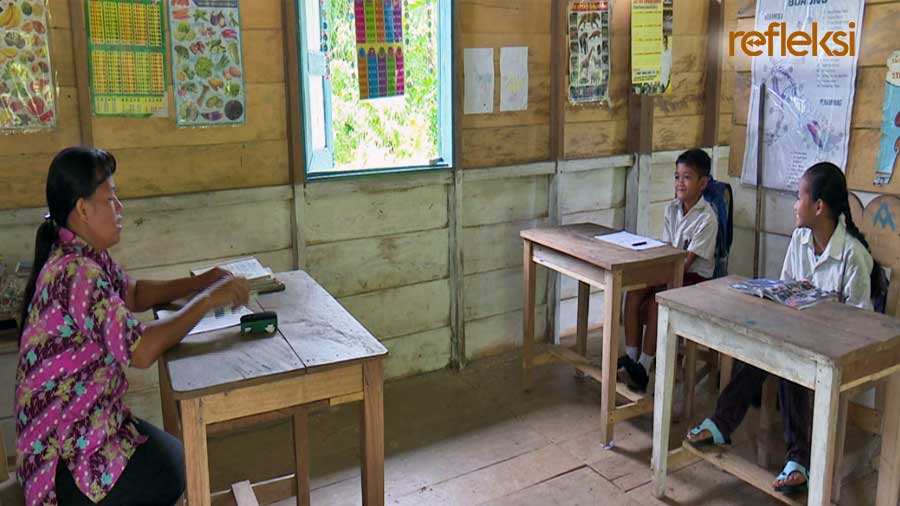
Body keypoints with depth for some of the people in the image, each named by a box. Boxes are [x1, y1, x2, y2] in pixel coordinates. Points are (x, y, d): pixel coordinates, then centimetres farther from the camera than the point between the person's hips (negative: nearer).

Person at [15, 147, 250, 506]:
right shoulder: (77, 273, -27)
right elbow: (141, 351, -33)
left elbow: (134, 294, 18)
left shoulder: (87, 257, 3)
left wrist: (202, 282, 3)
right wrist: (207, 300, -23)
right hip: (67, 459, -9)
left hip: (89, 424, 9)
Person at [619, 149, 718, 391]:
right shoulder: (672, 209, 6)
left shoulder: (706, 218, -15)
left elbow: (688, 261, -18)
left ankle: (643, 369, -18)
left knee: (655, 303, -27)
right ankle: (631, 357, -11)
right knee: (633, 293, -17)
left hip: (695, 277, -6)